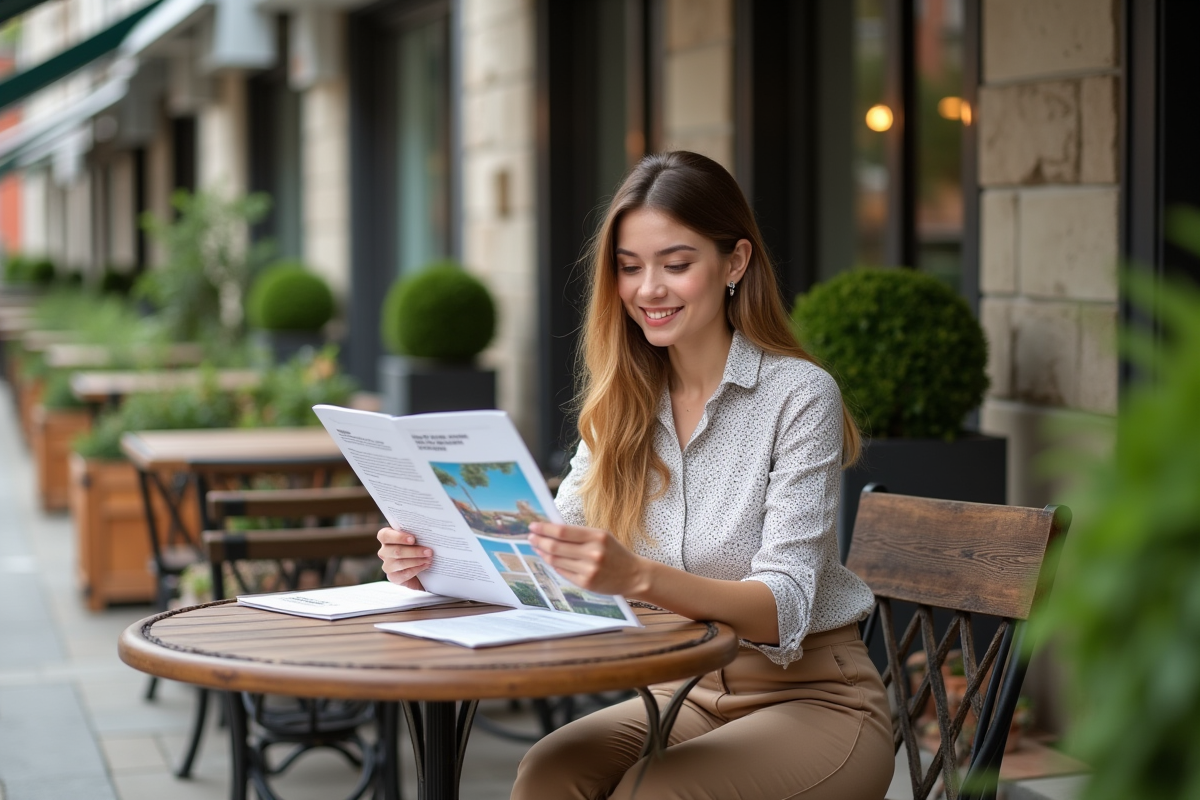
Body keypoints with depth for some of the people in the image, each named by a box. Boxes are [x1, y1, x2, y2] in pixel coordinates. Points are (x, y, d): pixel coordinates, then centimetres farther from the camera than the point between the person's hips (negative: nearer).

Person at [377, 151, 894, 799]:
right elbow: (545, 563, 1)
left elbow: (785, 606, -23)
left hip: (814, 698, -4)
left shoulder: (798, 394, -13)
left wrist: (638, 577, -41)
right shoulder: (623, 406, 5)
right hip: (689, 696, 5)